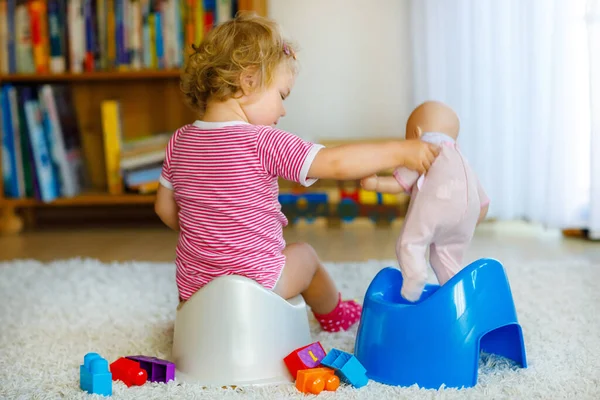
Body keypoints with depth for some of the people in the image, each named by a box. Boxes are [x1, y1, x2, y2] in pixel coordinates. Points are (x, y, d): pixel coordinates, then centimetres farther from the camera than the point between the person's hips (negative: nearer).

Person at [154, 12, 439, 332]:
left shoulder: (179, 141, -2)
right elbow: (336, 164, -26)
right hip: (253, 281, -5)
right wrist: (399, 151, -16)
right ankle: (332, 313, 49)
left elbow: (165, 208, 9)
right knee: (304, 254, 26)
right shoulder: (262, 143, -22)